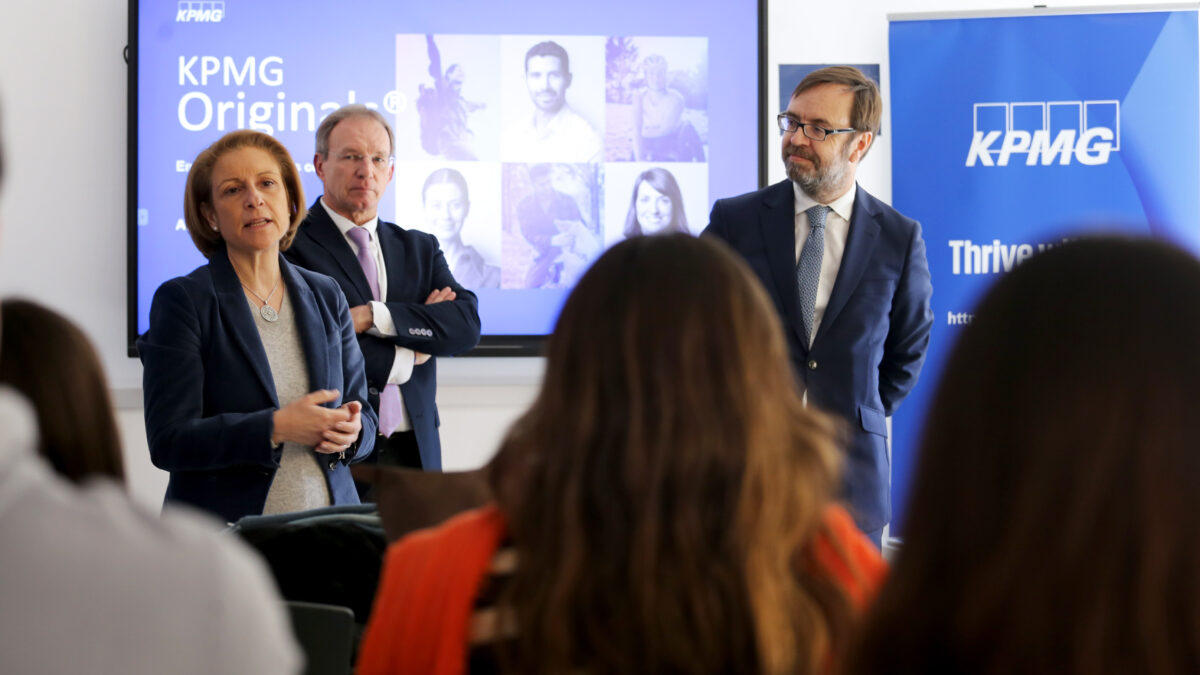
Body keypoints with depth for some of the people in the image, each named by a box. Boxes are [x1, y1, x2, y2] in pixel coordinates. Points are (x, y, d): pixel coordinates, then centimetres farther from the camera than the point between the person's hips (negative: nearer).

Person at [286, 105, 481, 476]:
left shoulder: (419, 248, 15)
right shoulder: (292, 245, -4)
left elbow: (467, 324, -1)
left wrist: (373, 316, -13)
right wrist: (410, 355, -3)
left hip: (414, 455, 5)